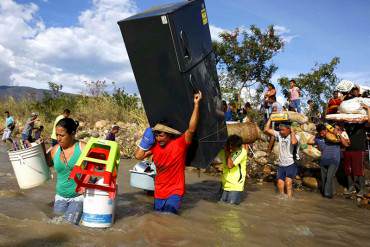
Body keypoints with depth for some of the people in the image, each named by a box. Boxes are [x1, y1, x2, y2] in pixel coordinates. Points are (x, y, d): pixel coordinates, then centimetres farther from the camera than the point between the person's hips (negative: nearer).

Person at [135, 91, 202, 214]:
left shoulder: (180, 143, -18)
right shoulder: (155, 145, -4)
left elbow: (191, 129, -33)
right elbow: (138, 156, -2)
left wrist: (196, 104, -39)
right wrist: (146, 140, -7)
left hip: (175, 191, -5)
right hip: (159, 192, 6)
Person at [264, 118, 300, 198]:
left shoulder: (295, 136, -12)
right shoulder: (279, 134, 1)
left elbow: (294, 142, -36)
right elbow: (266, 129, -2)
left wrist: (292, 131, -22)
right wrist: (270, 118, -1)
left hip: (291, 164, -5)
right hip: (281, 165, 6)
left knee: (288, 183, -20)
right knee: (280, 185, 10)